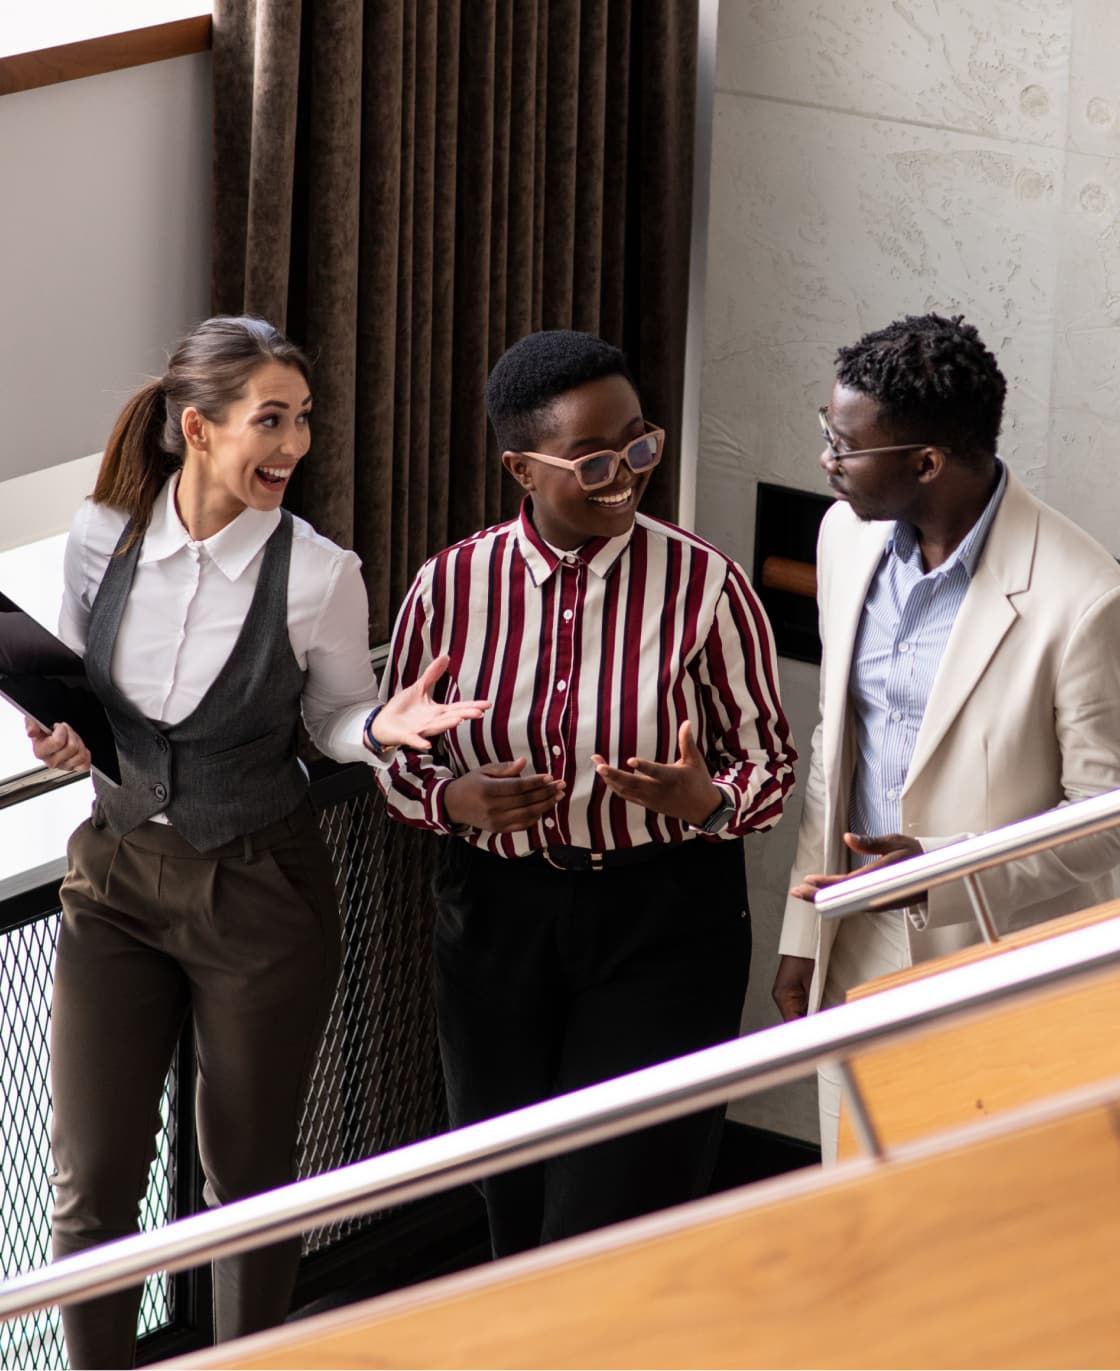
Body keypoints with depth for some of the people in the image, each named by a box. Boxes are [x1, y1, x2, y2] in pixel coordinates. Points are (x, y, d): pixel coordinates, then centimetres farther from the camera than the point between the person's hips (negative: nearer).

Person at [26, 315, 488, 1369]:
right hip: (115, 877, 2)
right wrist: (60, 736, -10)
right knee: (91, 1185, 3)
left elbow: (336, 720, 1)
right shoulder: (100, 540, -6)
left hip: (259, 892, -2)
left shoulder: (317, 575, -14)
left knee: (249, 1177, 12)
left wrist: (381, 726, -21)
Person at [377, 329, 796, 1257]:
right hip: (496, 918, 3)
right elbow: (395, 760, 8)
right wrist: (454, 799, -15)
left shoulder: (705, 585, -8)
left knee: (613, 1218, -7)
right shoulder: (451, 587, -3)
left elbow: (770, 762, -1)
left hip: (663, 926, -3)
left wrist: (705, 801, -23)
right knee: (518, 1216, 14)